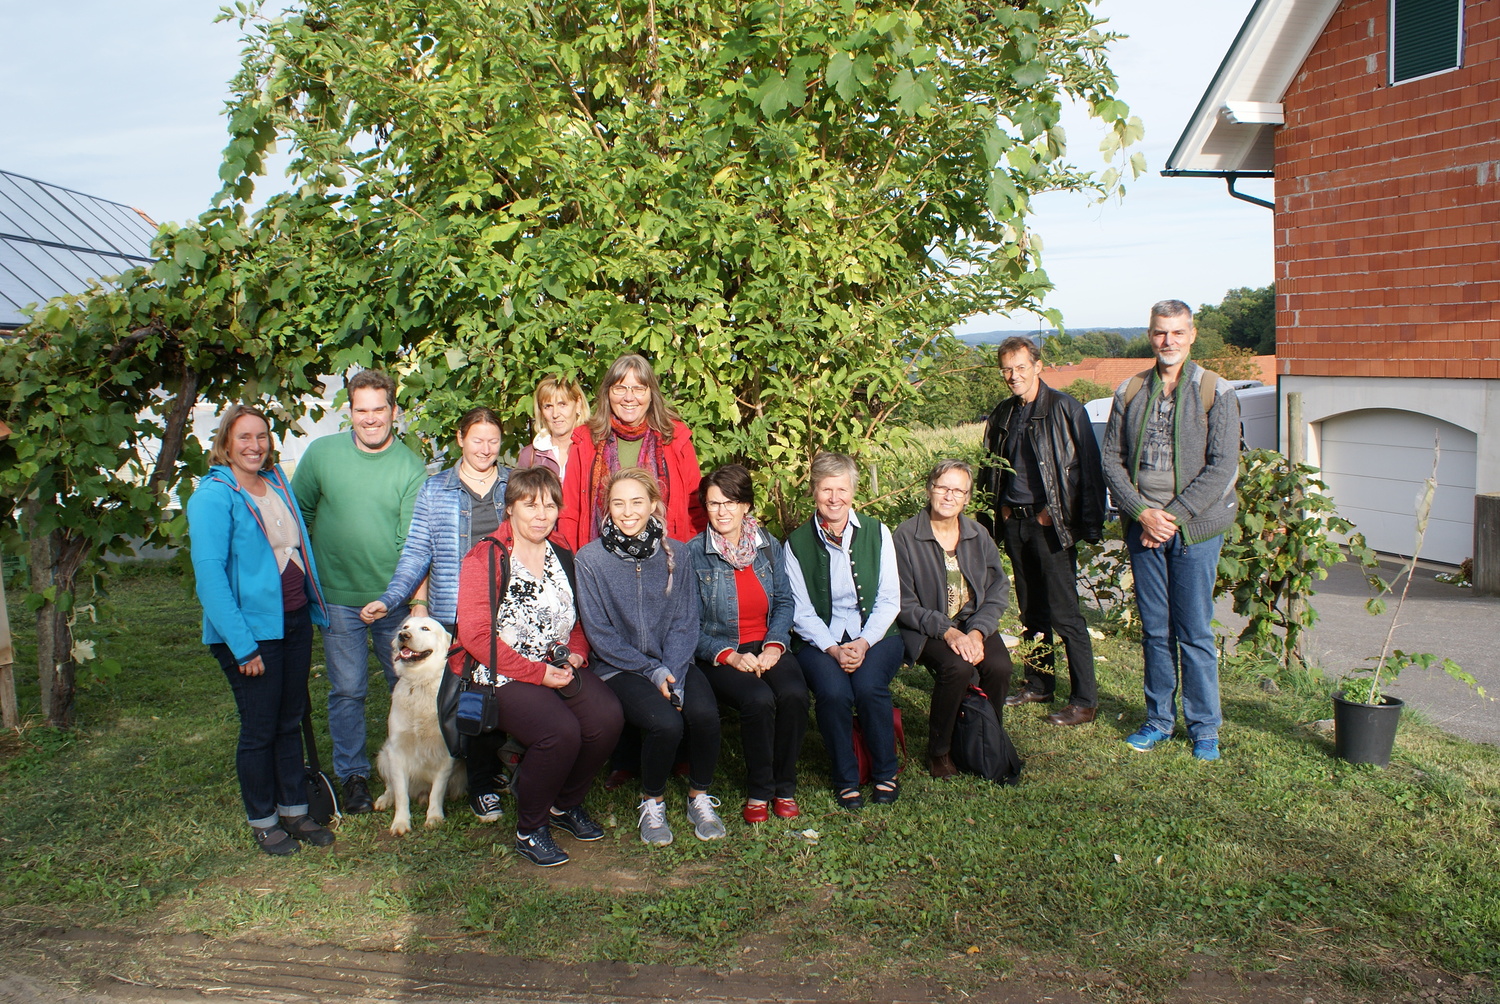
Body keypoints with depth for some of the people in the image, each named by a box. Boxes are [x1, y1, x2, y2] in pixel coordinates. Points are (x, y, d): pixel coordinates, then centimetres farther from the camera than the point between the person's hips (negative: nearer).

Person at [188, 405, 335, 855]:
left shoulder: (277, 480, 9)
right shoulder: (213, 495, -13)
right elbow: (209, 572, -18)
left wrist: (314, 607, 13)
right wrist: (243, 646, -22)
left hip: (295, 620, 7)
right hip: (251, 628, -6)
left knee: (291, 721, 15)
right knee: (260, 729, 5)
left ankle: (294, 811, 28)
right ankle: (263, 821, 22)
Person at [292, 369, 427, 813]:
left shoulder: (411, 467, -5)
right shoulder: (321, 453, -1)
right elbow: (298, 514, 10)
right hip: (339, 597, 0)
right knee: (347, 690, 6)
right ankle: (353, 775, 22)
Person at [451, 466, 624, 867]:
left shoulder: (563, 558, 14)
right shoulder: (485, 559, -5)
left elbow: (578, 622, 23)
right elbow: (475, 635, -13)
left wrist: (576, 655, -1)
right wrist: (538, 673, -16)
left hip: (560, 668, 6)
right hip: (502, 674, -5)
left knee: (607, 719, -22)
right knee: (561, 731, -30)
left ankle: (565, 803, 6)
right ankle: (529, 830, -5)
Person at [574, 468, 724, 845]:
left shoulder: (675, 553, 2)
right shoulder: (590, 559, -6)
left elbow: (684, 622, 1)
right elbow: (599, 633, -6)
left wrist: (672, 675, -15)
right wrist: (652, 672, -13)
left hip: (673, 662, 3)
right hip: (620, 668, -2)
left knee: (704, 713, -26)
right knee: (666, 723, -28)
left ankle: (699, 797, 1)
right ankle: (652, 803, 1)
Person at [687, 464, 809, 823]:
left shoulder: (769, 545, 6)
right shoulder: (693, 553, -4)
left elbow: (784, 601, 7)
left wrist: (774, 645, -10)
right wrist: (730, 656, -17)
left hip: (767, 646, 3)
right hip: (718, 654, -3)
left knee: (794, 693, -27)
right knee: (759, 699, -31)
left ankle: (785, 787, -7)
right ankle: (758, 791, -8)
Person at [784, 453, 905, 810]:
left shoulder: (876, 533, 3)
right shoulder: (797, 543, 1)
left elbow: (889, 600, 1)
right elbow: (801, 612, -1)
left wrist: (863, 643, -14)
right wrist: (833, 649, -16)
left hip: (875, 636, 1)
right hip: (821, 640, 0)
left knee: (869, 687, -29)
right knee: (833, 692, -30)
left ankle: (885, 773, -3)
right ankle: (845, 778, -6)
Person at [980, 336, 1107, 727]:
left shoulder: (1064, 408, -8)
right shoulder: (1003, 415, 11)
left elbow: (1088, 467, -10)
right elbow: (991, 466, 22)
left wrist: (1082, 521, -14)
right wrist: (1001, 507, 10)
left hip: (1051, 523, -6)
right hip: (1015, 522, 7)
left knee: (1064, 614, -6)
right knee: (1031, 611, 15)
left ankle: (1085, 700, 2)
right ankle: (1038, 685, 26)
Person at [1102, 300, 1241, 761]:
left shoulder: (1216, 392, -3)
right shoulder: (1130, 392, 7)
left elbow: (1222, 466, -8)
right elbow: (1111, 459, 5)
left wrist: (1173, 516, -13)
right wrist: (1143, 512, -8)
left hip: (1195, 529, -3)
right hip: (1142, 528, 3)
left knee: (1195, 633, 2)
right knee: (1154, 630, 11)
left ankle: (1204, 727, 16)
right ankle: (1158, 720, 23)